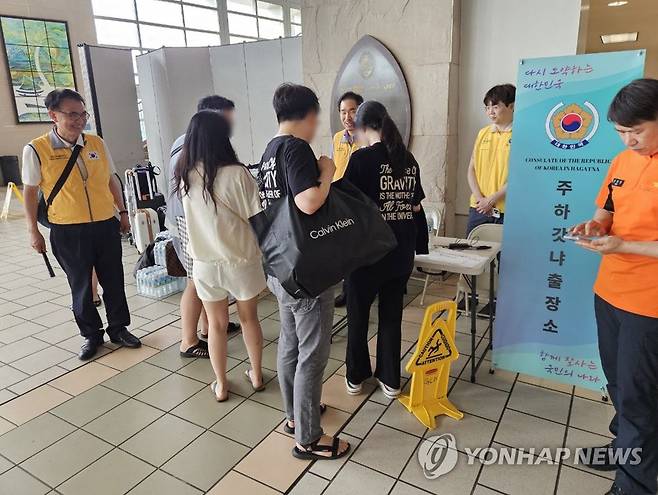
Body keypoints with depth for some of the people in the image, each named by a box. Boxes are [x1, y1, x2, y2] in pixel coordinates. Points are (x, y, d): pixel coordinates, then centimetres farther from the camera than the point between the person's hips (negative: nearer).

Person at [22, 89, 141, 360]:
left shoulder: (97, 143, 2)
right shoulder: (36, 149, -8)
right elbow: (30, 191, 0)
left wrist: (123, 212, 13)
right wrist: (33, 231, 0)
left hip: (107, 225, 3)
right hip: (68, 231, -3)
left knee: (114, 281, 12)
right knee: (81, 286, 10)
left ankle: (118, 328, 30)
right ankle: (91, 334, 29)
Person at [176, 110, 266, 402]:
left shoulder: (185, 176, -4)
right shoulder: (237, 174, -16)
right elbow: (257, 219, -12)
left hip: (205, 262, 2)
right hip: (241, 259, -2)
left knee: (216, 324, 17)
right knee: (249, 318, 20)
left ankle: (221, 385, 30)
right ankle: (256, 375, 35)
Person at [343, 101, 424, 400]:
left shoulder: (362, 158, -14)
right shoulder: (409, 159, 3)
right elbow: (415, 206, 10)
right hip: (401, 252, 5)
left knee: (358, 316, 15)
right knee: (391, 316, 17)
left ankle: (356, 378, 30)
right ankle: (390, 380, 29)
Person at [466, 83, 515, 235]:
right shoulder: (483, 133, 13)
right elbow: (471, 169, 11)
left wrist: (492, 200, -11)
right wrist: (479, 198, -3)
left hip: (506, 211, -5)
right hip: (479, 209, 5)